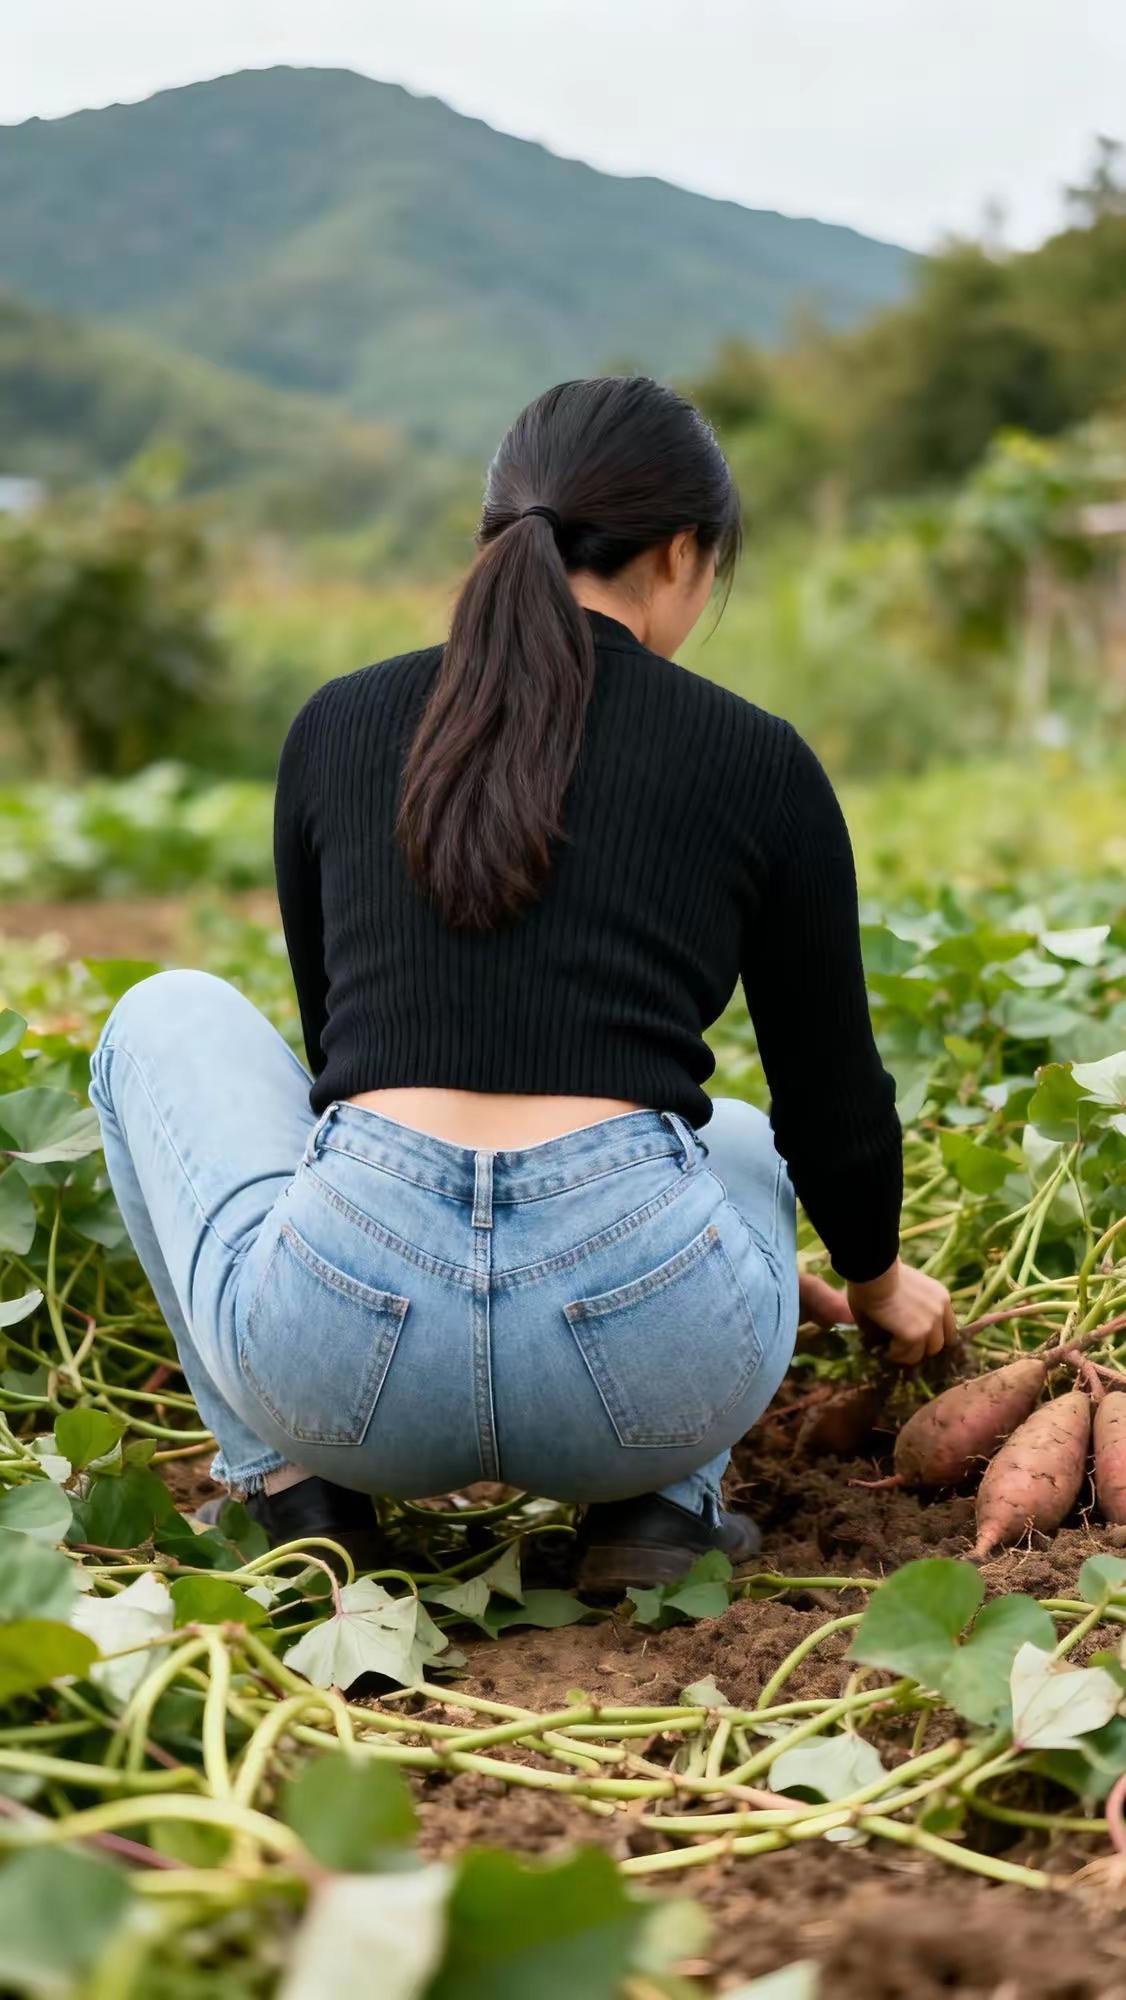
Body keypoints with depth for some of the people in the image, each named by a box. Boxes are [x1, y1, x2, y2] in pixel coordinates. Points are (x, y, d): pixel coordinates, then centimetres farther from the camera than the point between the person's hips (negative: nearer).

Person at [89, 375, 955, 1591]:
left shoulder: (336, 727, 13)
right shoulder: (757, 761, 9)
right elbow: (830, 1094, 18)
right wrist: (876, 1282, 40)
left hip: (345, 1327, 0)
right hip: (654, 1356, 1)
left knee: (169, 1018, 30)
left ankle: (295, 1482, 18)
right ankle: (658, 1500, 13)